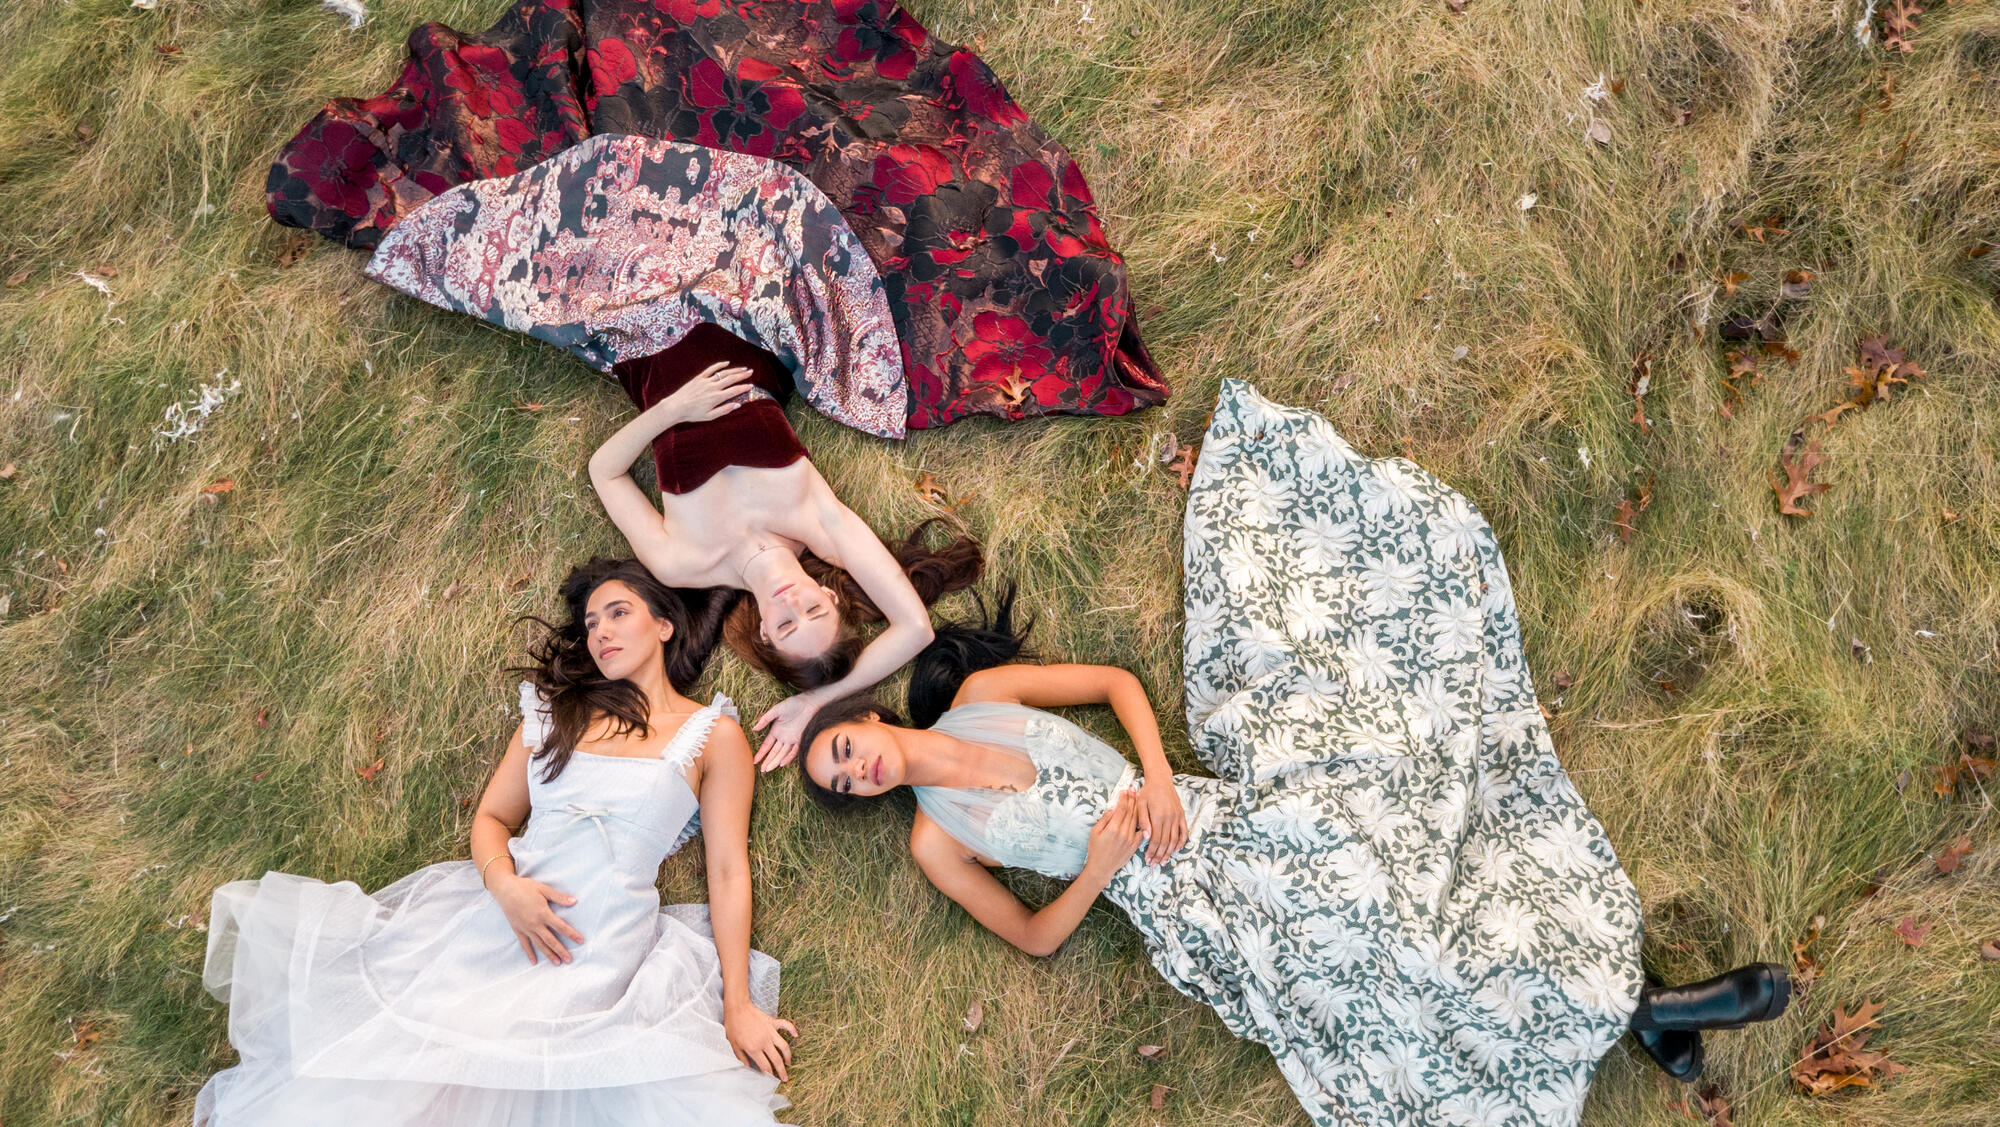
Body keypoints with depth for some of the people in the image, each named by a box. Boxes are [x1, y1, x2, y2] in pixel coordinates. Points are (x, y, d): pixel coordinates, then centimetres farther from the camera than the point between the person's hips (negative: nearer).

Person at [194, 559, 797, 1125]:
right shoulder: (558, 709, 16)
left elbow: (728, 874, 0)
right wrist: (503, 884, -8)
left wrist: (739, 1006, -5)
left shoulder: (714, 735, 4)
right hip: (497, 914, 4)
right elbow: (491, 816, 15)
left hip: (604, 955, -3)